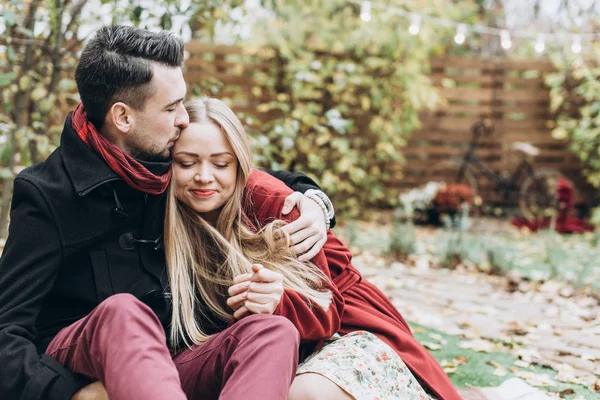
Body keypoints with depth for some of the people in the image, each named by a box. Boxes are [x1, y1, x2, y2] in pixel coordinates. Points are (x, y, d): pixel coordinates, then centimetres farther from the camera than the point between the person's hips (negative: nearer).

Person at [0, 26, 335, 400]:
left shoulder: (170, 164, 6)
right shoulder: (46, 194, -9)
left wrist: (309, 199, 2)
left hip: (166, 361, 5)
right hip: (73, 367, -4)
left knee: (274, 331, -25)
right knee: (123, 312, -37)